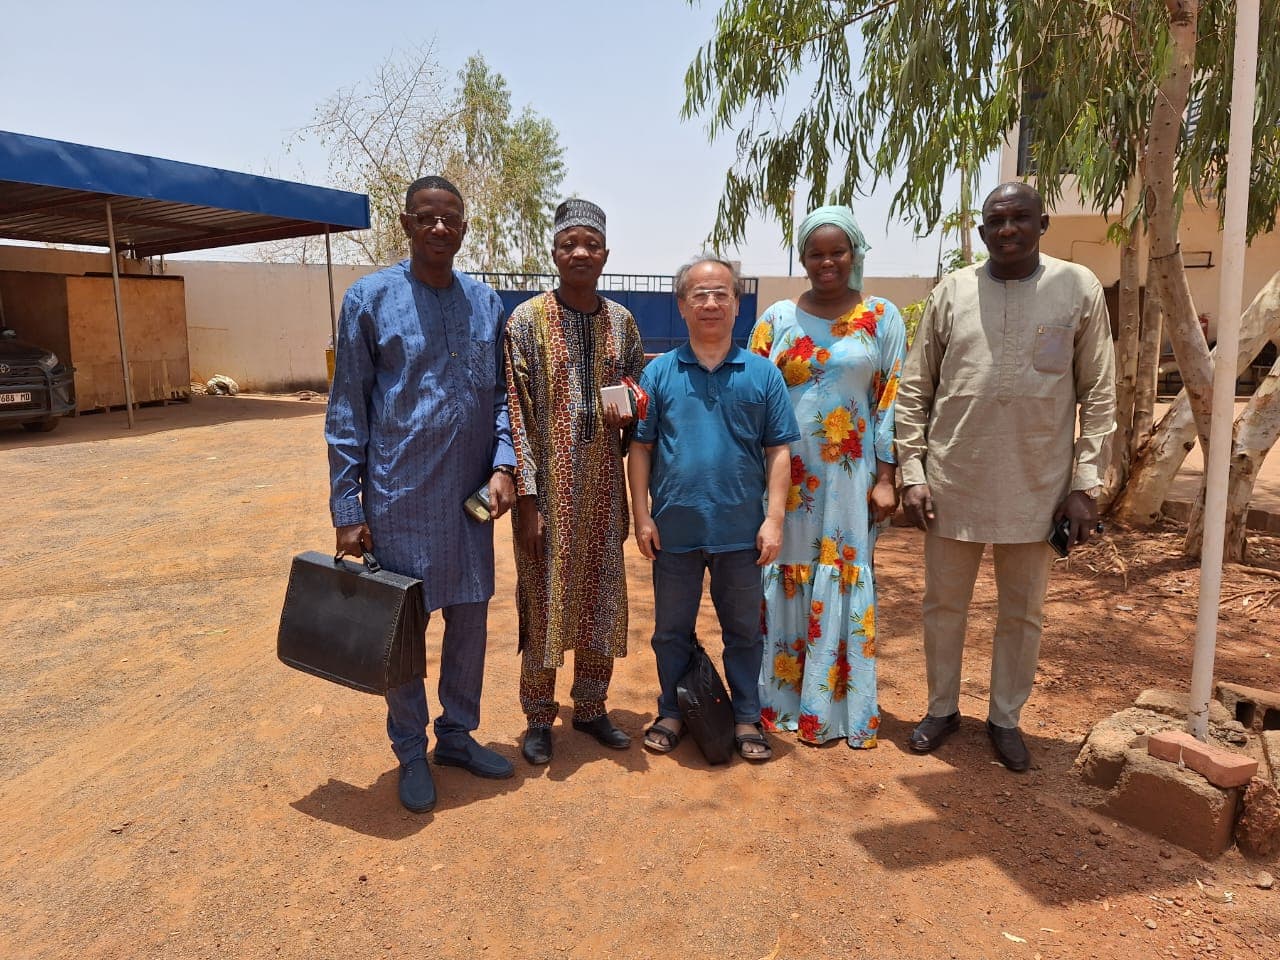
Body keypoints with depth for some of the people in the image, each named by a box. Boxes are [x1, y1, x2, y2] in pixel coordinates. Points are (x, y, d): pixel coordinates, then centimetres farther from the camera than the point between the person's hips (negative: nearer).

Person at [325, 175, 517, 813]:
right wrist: (347, 509, -7)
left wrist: (504, 463, -5)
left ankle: (457, 735, 33)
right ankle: (411, 753, 27)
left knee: (470, 617, 13)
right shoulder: (370, 298, -4)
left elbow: (500, 393, 11)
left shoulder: (485, 301, 7)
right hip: (400, 496, -4)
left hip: (470, 496, 4)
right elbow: (346, 409, -4)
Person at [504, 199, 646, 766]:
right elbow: (515, 414, -9)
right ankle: (539, 718, 24)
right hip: (549, 483, -4)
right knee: (543, 597, 5)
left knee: (601, 595, 12)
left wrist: (628, 412, -9)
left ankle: (590, 708, 30)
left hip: (603, 485, 4)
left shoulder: (621, 321, 6)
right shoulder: (526, 321, -6)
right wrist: (528, 498, -14)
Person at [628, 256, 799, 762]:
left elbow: (778, 451, 0)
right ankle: (672, 713, 31)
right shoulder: (659, 373, 1)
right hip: (674, 529, 1)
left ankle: (746, 719, 28)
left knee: (743, 629, 13)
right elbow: (640, 448, 2)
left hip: (741, 530, 0)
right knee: (671, 629, 14)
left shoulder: (762, 374, 0)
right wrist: (642, 516, -2)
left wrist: (774, 518, -6)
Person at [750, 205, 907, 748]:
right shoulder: (777, 318, 6)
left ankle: (837, 707, 18)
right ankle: (782, 698, 21)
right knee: (784, 583, 7)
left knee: (843, 586, 4)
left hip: (849, 477, -1)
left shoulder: (882, 318, 3)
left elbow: (892, 401, 0)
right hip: (785, 475, 2)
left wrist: (886, 478, -6)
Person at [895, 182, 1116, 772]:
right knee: (944, 604, 12)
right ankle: (942, 709, 32)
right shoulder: (952, 291, 1)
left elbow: (1098, 393, 1)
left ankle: (1005, 718, 31)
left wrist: (1085, 483, -5)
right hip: (953, 479, 1)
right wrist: (912, 472, -4)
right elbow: (913, 388, 3)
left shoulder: (1079, 288, 0)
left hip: (1039, 485, 0)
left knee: (1021, 613, 12)